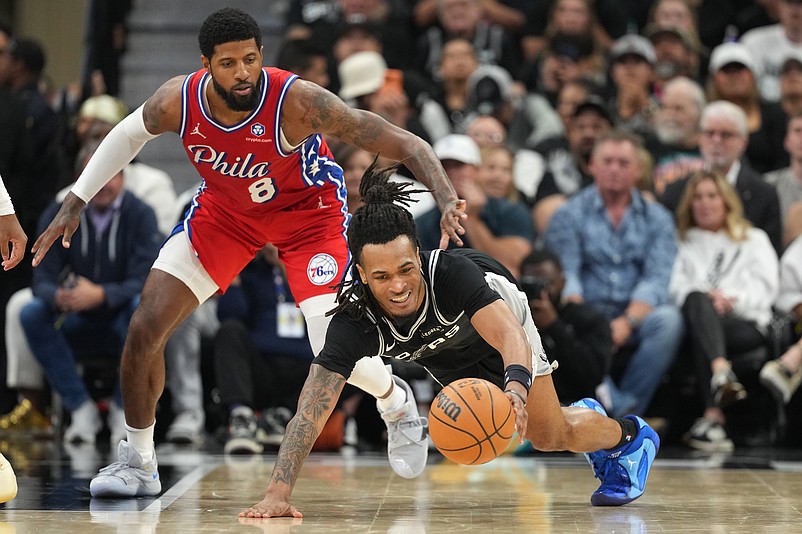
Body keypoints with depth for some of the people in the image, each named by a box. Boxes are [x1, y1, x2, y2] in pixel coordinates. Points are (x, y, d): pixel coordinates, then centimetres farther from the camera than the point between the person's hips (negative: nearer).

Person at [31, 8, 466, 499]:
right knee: (145, 328, -7)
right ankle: (138, 463, 12)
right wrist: (76, 203, 1)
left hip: (307, 212, -4)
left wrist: (448, 199, -51)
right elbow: (129, 135, 1)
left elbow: (406, 144, -36)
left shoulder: (297, 102, -36)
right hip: (224, 208, 4)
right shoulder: (178, 101, -25)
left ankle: (397, 403, 22)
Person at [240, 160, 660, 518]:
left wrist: (517, 387, -77)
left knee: (551, 437, -2)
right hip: (444, 355, 3)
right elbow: (311, 409, -46)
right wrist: (277, 494, -56)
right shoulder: (354, 322, -41)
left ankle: (629, 436, 29)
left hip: (498, 314, -3)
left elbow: (510, 334, -54)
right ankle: (585, 416, 47)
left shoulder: (451, 272, -45)